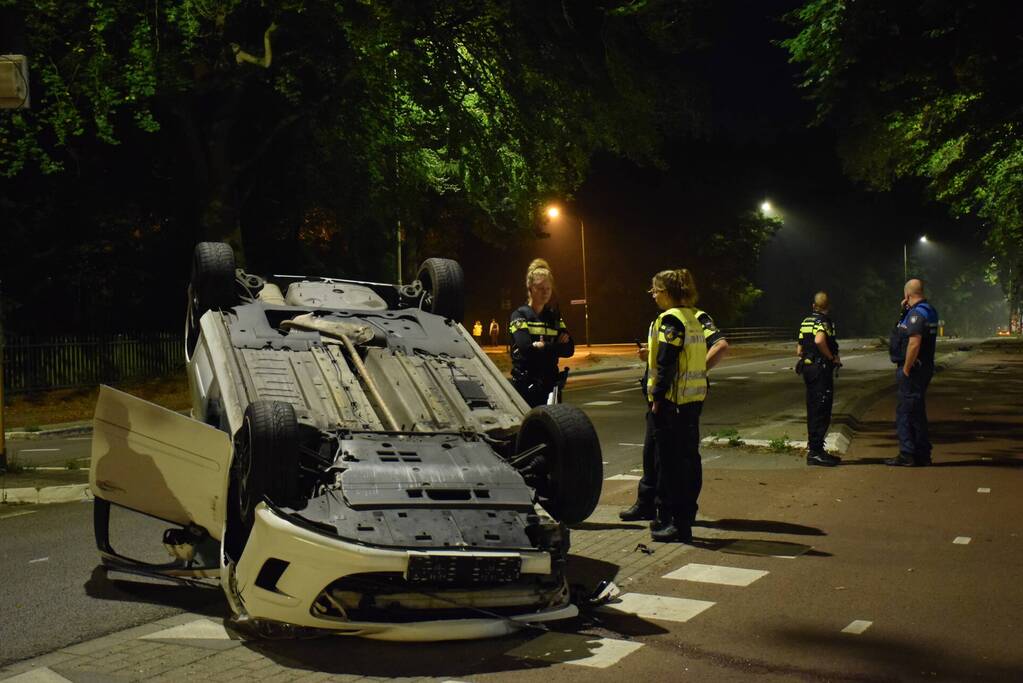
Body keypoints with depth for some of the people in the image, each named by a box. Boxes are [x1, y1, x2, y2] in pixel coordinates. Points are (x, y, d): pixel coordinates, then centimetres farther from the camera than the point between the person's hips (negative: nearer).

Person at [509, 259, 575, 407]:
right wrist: (555, 347, -9)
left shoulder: (554, 316, 14)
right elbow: (526, 347, -18)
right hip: (526, 385, -5)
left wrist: (542, 346, -11)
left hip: (550, 384, 5)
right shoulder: (519, 315, -1)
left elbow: (569, 349, 4)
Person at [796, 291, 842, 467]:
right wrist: (832, 357, -19)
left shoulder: (805, 322, 14)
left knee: (813, 411, 14)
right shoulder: (824, 321, -11)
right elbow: (820, 340, -32)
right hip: (821, 368, -9)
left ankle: (814, 449, 19)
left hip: (807, 367, 9)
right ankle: (815, 451, -6)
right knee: (821, 412, -6)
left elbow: (799, 350, 15)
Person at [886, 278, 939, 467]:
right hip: (924, 368, 10)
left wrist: (905, 370, -21)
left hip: (913, 369, -10)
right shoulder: (928, 310, 14)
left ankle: (907, 455, -2)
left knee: (906, 412, -4)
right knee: (917, 412, 16)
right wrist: (905, 311, 13)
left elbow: (914, 343, -26)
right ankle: (922, 454, 21)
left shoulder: (917, 313, -18)